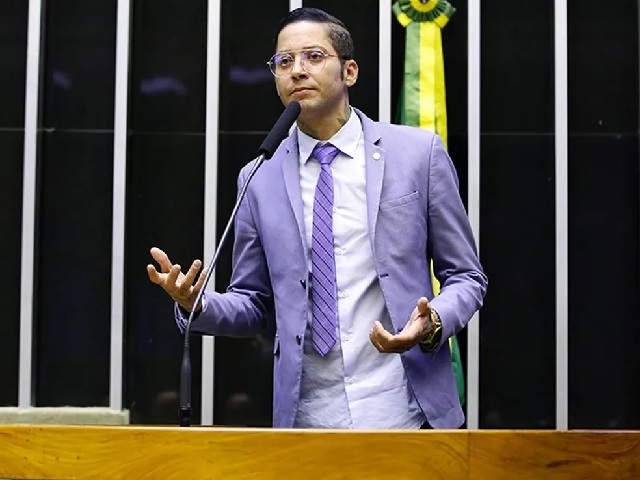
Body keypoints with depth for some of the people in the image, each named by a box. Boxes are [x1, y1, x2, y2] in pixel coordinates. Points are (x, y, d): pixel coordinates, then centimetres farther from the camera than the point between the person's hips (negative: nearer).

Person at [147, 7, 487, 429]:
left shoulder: (419, 152, 1)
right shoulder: (259, 180, 6)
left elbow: (466, 277, 4)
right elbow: (255, 304, 12)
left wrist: (433, 323, -15)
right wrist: (196, 304, -8)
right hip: (307, 415, 2)